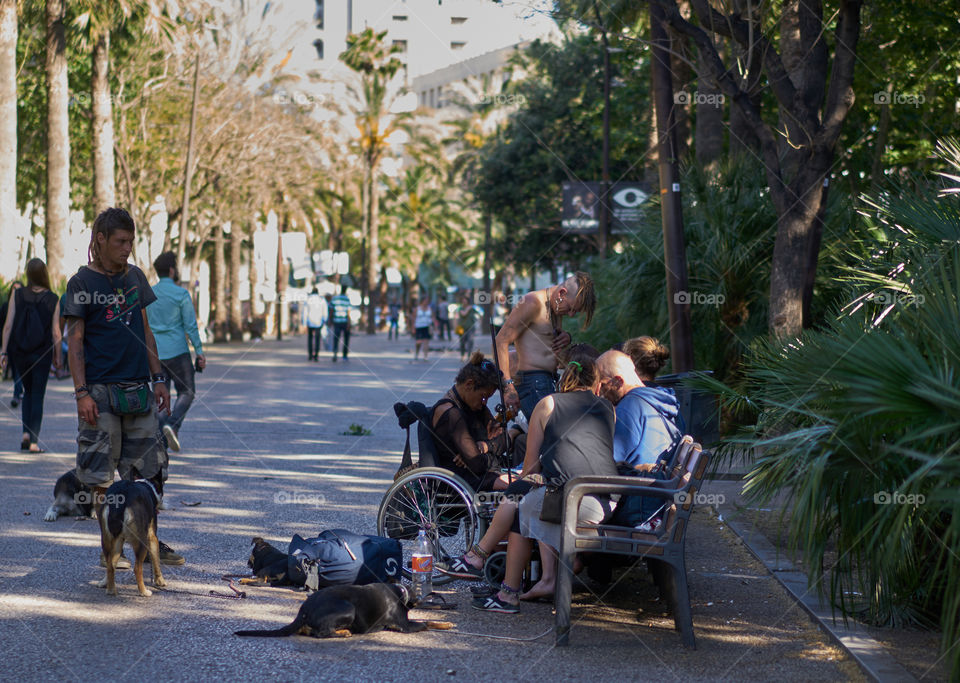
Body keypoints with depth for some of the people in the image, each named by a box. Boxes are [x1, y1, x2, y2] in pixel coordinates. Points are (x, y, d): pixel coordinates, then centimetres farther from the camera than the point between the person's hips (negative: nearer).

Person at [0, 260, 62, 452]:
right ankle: (34, 441, -1)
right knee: (37, 396, 5)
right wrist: (57, 357, 4)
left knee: (28, 392, 20)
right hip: (42, 354, -2)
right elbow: (56, 332, -6)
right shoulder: (53, 300, -7)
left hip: (19, 353, 2)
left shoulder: (17, 295, -5)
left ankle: (26, 433, 6)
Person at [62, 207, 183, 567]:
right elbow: (75, 341, -6)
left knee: (147, 469, 6)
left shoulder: (135, 277, 12)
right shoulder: (82, 283, -4)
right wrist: (81, 392, -13)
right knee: (101, 476, -1)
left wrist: (158, 379, 13)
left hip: (138, 388, 5)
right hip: (101, 390, -5)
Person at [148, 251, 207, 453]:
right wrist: (199, 351, -3)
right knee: (187, 392, 7)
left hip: (155, 353, 5)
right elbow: (190, 326, -9)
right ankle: (173, 425, -16)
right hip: (177, 351, -5)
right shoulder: (181, 294, -8)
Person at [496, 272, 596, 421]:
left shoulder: (557, 308, 17)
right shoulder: (533, 303, -9)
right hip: (532, 382, -9)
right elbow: (501, 341, -15)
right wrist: (508, 387, -22)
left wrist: (566, 338, 9)